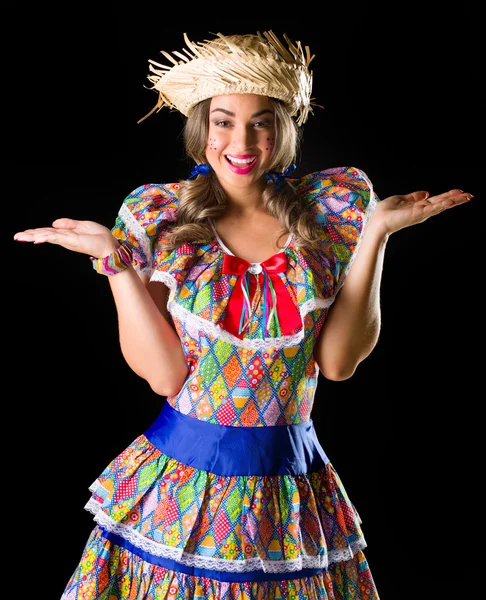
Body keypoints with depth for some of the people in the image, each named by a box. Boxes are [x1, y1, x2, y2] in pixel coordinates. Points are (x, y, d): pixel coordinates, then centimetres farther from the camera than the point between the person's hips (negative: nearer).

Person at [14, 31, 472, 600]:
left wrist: (375, 233, -12)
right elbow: (163, 373, -9)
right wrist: (112, 256, -15)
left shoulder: (332, 204, -3)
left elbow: (340, 360, -7)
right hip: (179, 479, 0)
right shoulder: (156, 215, -4)